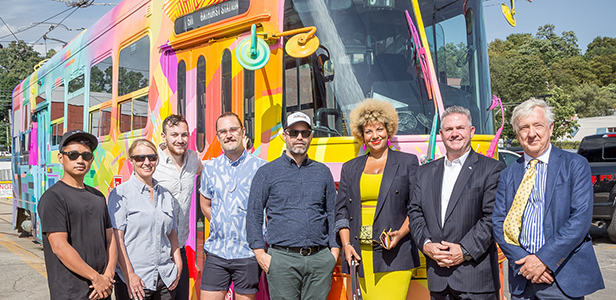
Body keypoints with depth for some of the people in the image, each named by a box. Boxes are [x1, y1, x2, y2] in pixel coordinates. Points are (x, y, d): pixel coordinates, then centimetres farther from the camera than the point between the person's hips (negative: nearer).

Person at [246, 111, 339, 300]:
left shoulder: (323, 172, 14)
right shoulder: (267, 172, 5)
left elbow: (333, 213, 17)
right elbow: (253, 215, 4)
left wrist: (334, 249, 8)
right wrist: (260, 253, -3)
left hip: (320, 259, 3)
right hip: (283, 259, -2)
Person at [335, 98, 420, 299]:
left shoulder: (407, 162, 8)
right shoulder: (350, 168, 17)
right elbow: (341, 211, 14)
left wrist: (400, 234, -12)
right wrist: (346, 245, 1)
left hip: (393, 255, -3)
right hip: (361, 256, 3)